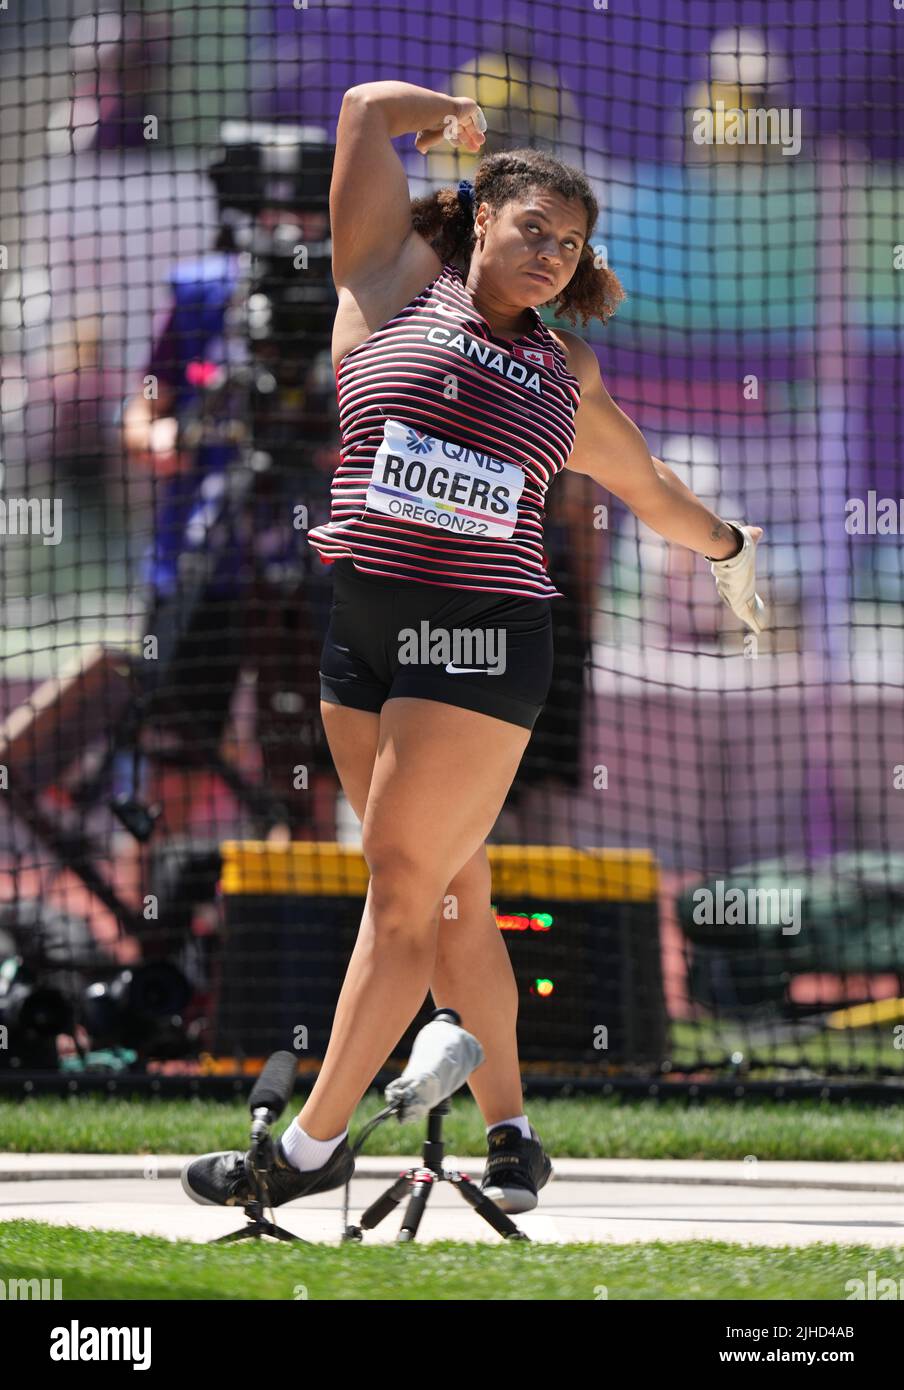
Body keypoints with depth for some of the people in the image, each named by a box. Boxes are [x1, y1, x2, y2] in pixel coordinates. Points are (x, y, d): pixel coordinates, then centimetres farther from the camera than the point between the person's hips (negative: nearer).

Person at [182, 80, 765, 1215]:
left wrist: (727, 545, 47)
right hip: (362, 630, 1)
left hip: (481, 641, -1)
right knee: (450, 893, 6)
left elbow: (651, 491, 33)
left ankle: (314, 1145, -5)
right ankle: (510, 1132, 16)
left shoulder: (565, 382, 14)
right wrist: (451, 117, 24)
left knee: (406, 888, -7)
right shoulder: (396, 282, 8)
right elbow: (369, 109, 5)